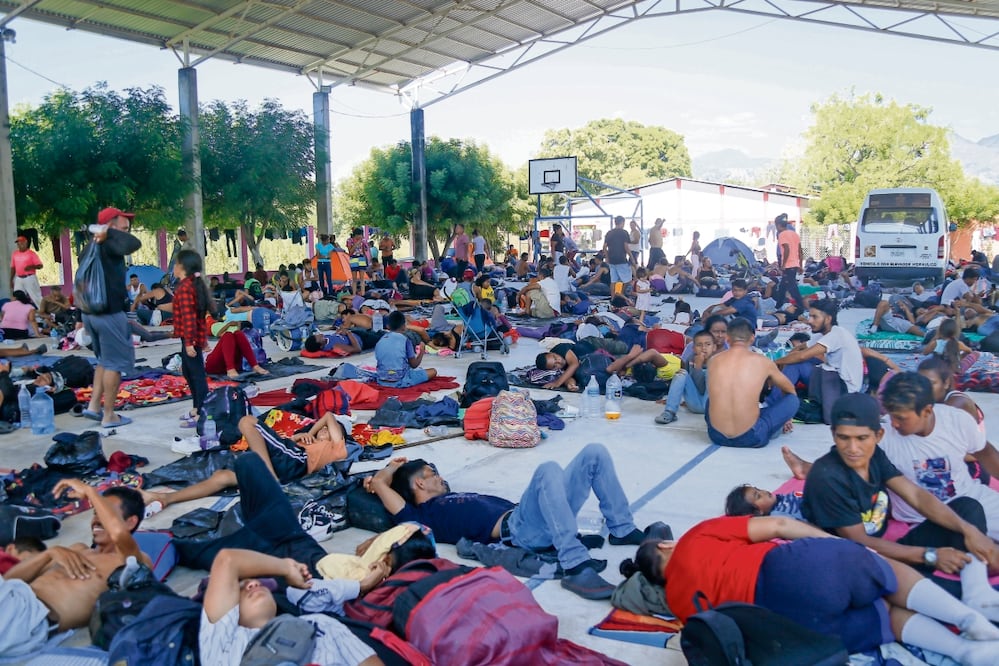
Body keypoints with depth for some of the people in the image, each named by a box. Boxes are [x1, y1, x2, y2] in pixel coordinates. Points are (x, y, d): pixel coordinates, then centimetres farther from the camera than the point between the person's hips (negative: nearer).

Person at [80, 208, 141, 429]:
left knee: (105, 360, 22)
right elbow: (135, 244, -37)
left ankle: (94, 405, 20)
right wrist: (110, 233, -20)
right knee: (115, 363, 1)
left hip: (91, 312, 9)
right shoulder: (109, 245, -15)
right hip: (109, 314, -9)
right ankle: (109, 415, 7)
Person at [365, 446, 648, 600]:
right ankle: (575, 567, -42)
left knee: (594, 453, 2)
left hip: (543, 523, 9)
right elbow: (378, 483, 4)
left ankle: (622, 530, 9)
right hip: (517, 530, -9)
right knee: (549, 470, -37)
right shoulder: (422, 516, 8)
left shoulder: (454, 498, 33)